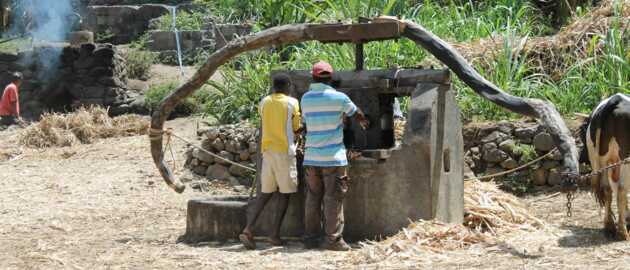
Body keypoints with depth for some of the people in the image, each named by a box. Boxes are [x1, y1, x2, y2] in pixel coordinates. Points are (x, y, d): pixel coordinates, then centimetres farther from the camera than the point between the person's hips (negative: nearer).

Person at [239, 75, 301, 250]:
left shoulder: (264, 103, 8)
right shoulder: (291, 102, -4)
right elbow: (296, 129, 1)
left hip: (267, 150, 5)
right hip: (285, 151, -5)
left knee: (265, 193, 9)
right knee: (284, 194, 4)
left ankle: (248, 229, -7)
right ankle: (275, 234, 0)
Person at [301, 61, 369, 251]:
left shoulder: (305, 99, 5)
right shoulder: (339, 98, -6)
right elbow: (357, 114, 12)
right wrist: (363, 122, 36)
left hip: (311, 156, 4)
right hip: (333, 157, -4)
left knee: (313, 198, 10)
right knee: (333, 198, -2)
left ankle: (310, 237, 11)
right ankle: (333, 238, -4)